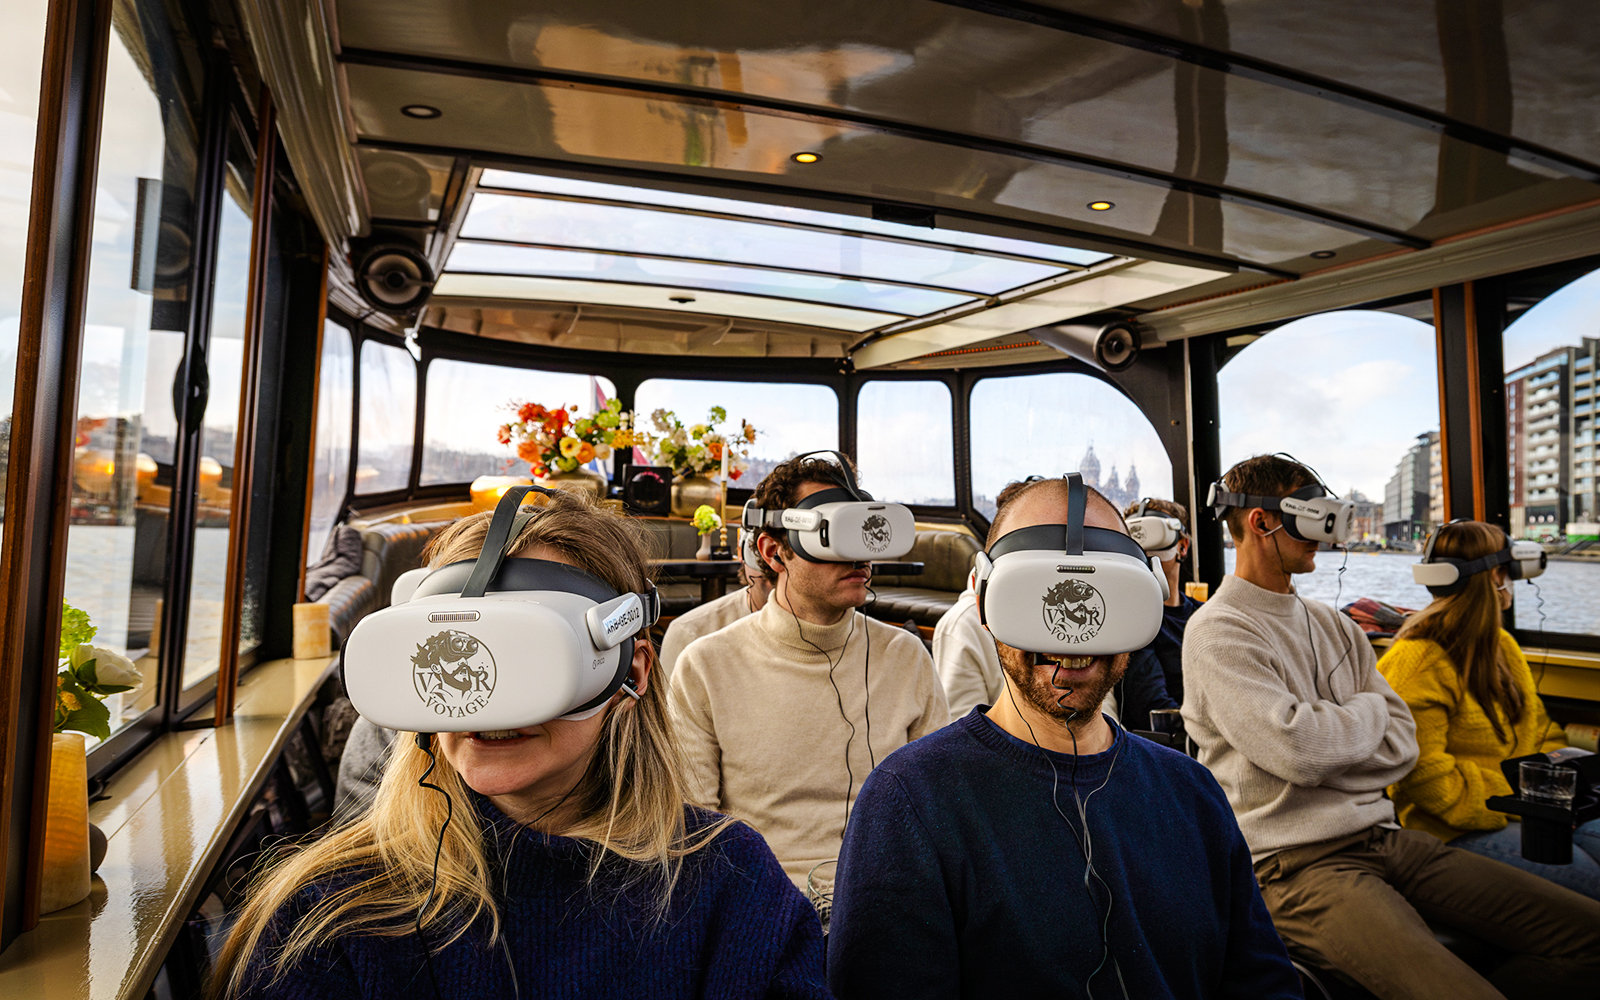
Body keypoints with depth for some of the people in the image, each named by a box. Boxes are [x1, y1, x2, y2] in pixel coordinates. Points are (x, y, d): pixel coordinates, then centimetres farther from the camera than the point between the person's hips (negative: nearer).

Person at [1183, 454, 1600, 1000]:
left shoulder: (1332, 623, 14)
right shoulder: (1218, 632, -10)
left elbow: (1401, 745, 9)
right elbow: (1296, 749, -20)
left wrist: (1321, 742, -9)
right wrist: (1367, 712, -1)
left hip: (1381, 834, 8)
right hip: (1296, 862, -7)